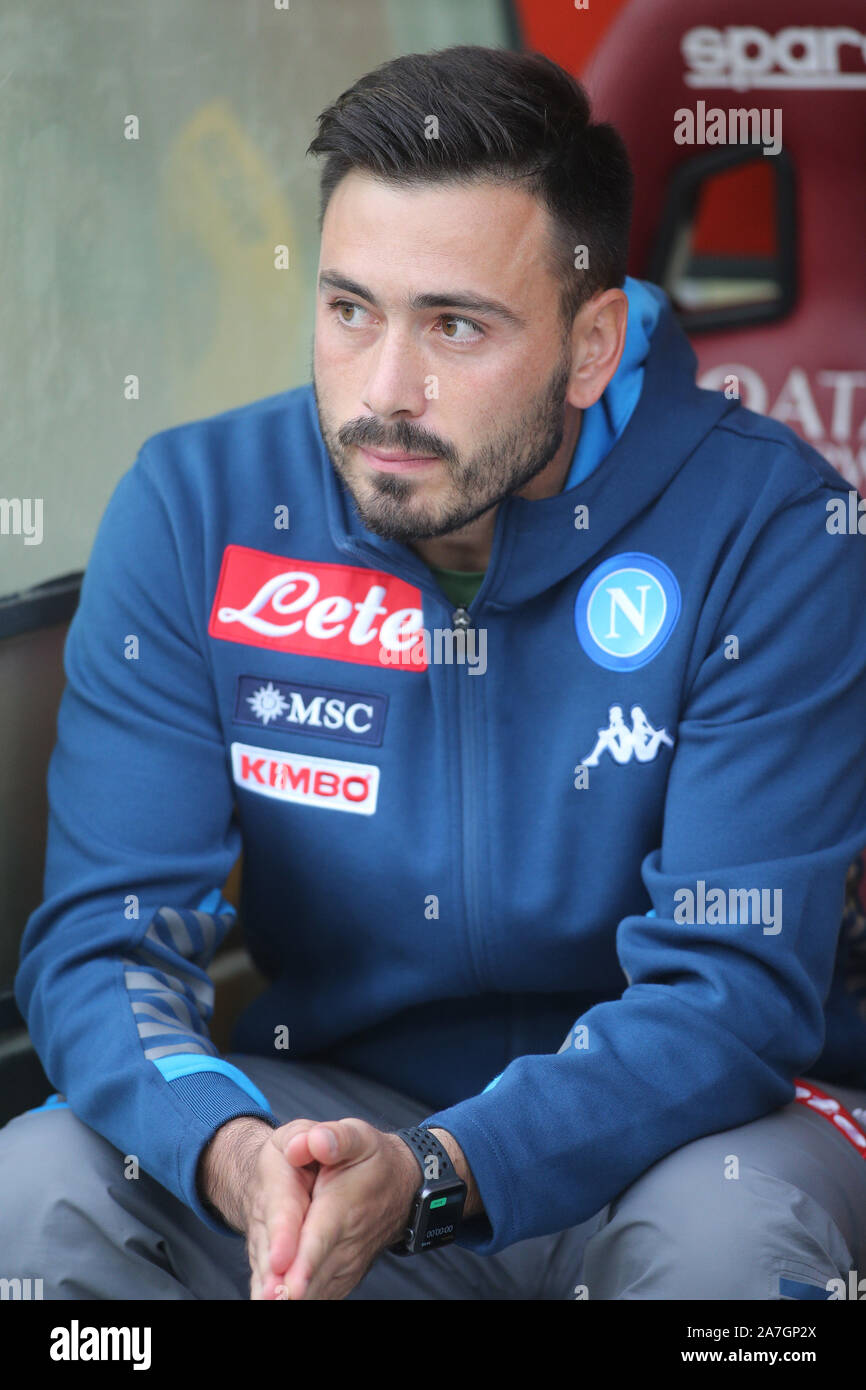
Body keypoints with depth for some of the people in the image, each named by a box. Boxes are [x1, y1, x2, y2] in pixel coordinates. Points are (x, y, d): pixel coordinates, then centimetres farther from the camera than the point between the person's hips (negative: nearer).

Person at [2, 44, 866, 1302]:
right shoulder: (195, 507, -9)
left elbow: (730, 987, -21)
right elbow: (103, 937, -12)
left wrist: (426, 1177, -38)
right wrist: (233, 1152, -35)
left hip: (683, 1113, -2)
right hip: (341, 1091, 2)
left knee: (731, 1229, -35)